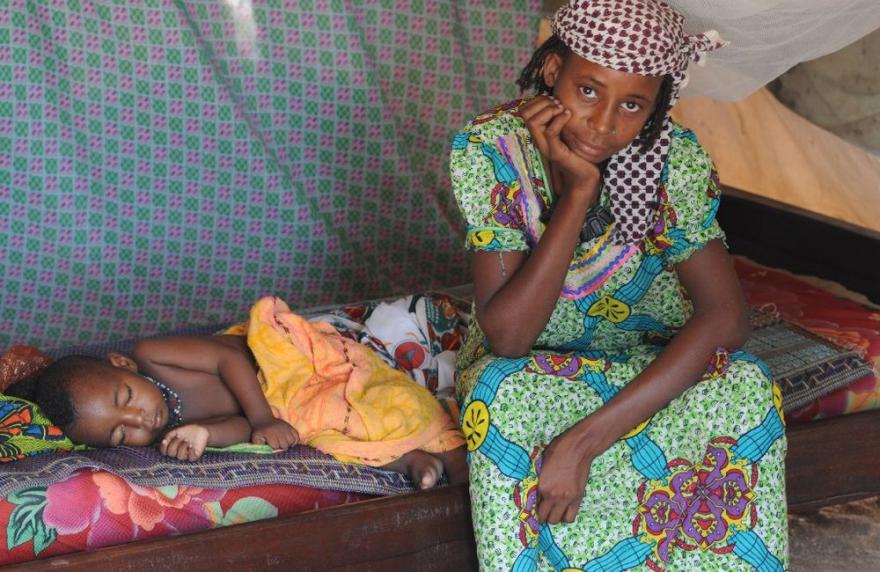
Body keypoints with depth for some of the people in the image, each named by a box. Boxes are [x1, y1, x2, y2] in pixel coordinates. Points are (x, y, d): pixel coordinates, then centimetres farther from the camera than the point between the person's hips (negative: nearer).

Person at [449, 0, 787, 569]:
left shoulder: (676, 158, -19)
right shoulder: (489, 148, -22)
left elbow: (726, 316, -26)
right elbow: (506, 336, -26)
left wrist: (586, 438, -35)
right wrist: (579, 192, -34)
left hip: (650, 361, 1)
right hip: (532, 368, -1)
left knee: (745, 391, -28)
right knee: (508, 396, -35)